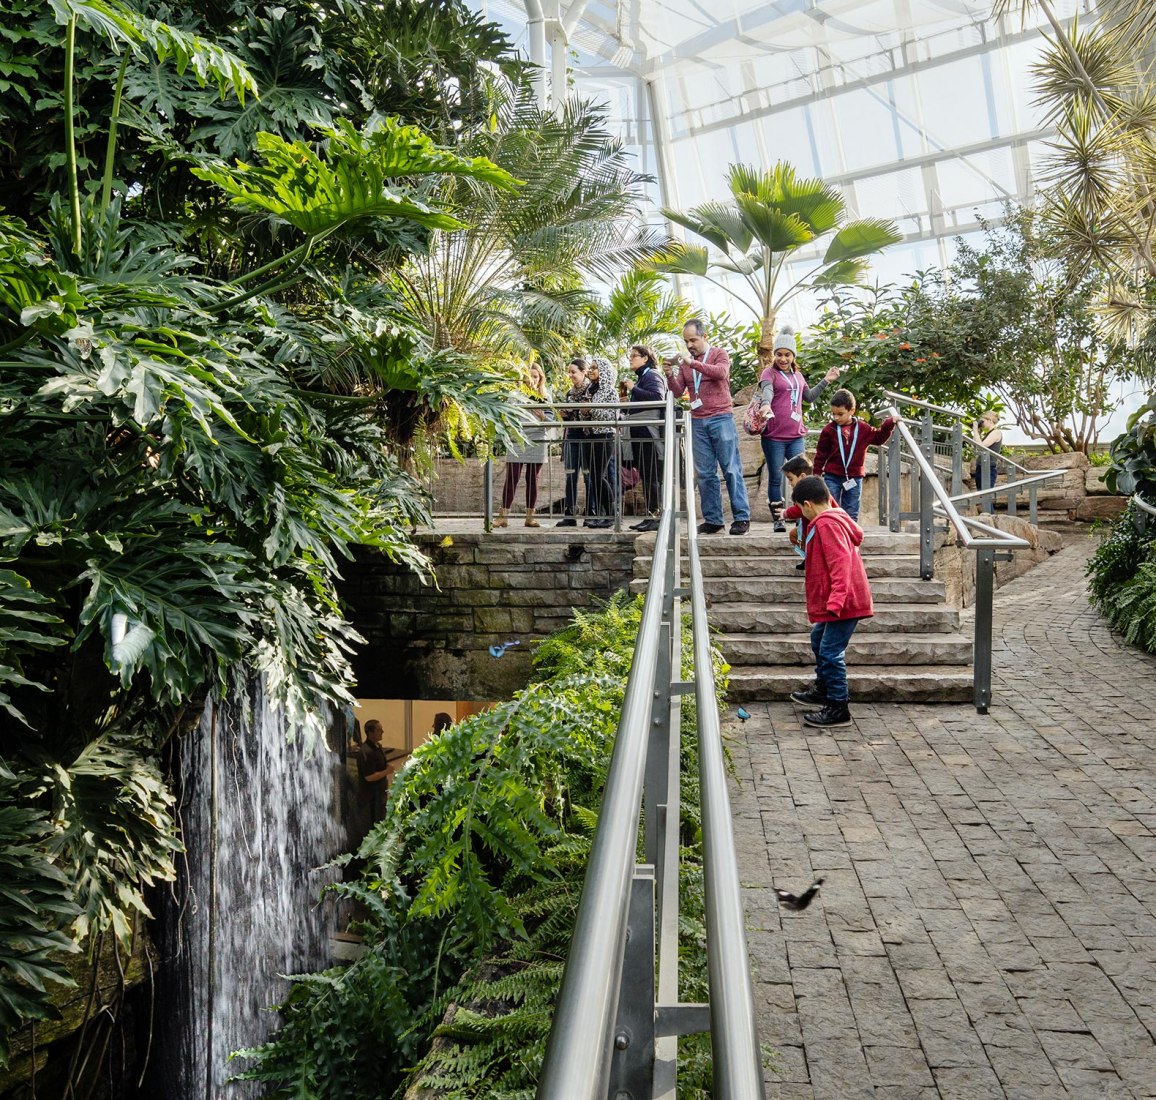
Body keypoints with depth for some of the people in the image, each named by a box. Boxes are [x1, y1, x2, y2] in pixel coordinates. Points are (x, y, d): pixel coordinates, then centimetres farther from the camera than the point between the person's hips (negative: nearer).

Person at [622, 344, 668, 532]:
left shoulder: (652, 375, -6)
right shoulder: (642, 376, 22)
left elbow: (657, 397, -22)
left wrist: (634, 389, -15)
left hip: (649, 431, -10)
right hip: (641, 431, 10)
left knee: (651, 475, -10)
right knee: (645, 474, 10)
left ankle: (656, 517, -10)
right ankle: (650, 516, 13)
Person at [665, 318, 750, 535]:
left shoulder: (719, 354, 2)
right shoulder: (684, 362, 13)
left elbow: (721, 372, -19)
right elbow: (678, 392, 7)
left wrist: (693, 364, -28)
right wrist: (670, 376, -13)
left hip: (721, 418, -4)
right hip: (698, 422, 4)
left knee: (731, 469, -4)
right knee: (705, 474, 3)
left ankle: (741, 517, -3)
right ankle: (712, 519, 6)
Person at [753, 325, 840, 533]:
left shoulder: (798, 375, 17)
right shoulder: (769, 373, -2)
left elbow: (809, 396, 33)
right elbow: (767, 390, -24)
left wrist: (826, 380, 25)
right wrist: (766, 405, -45)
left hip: (796, 436, 5)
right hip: (774, 437, -4)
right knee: (775, 479, 3)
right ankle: (778, 519, 12)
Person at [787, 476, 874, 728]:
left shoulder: (827, 524, -18)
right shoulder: (834, 518, 14)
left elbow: (840, 563, -26)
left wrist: (835, 601, -29)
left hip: (843, 602, -12)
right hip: (834, 601, 12)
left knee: (831, 652, -9)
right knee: (819, 640, 25)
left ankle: (838, 708, -3)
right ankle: (823, 690, 41)